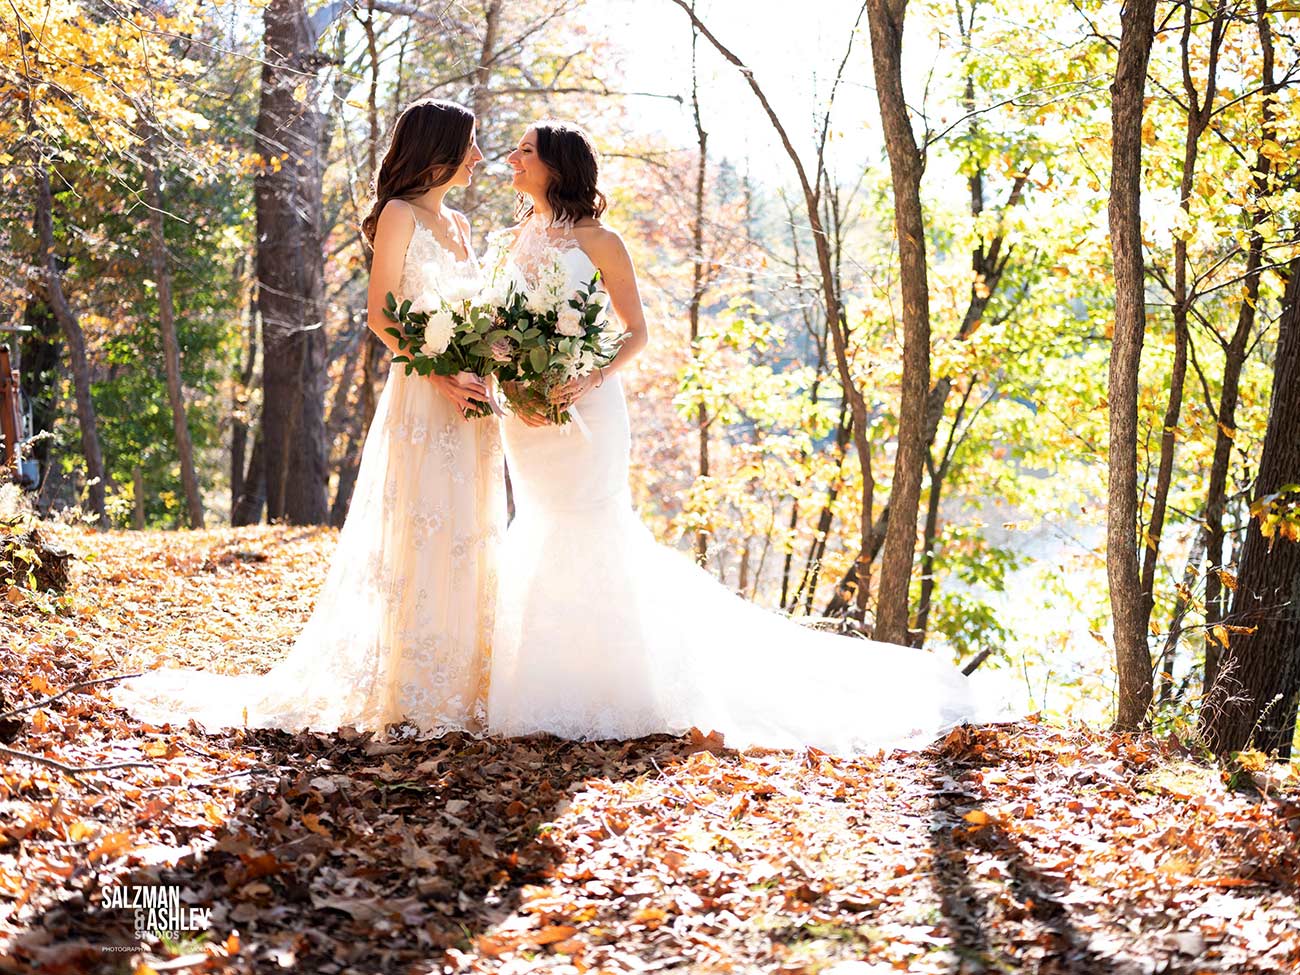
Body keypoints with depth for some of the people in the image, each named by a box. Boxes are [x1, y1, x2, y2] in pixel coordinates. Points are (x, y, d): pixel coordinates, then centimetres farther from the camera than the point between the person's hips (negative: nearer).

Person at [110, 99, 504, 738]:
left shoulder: (457, 224, 18)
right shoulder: (399, 214, -4)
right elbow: (380, 314, -11)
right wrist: (437, 376, -19)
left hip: (468, 401, 8)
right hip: (421, 398, -8)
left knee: (466, 540, 8)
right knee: (418, 536, -8)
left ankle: (458, 683, 14)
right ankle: (410, 691, -5)